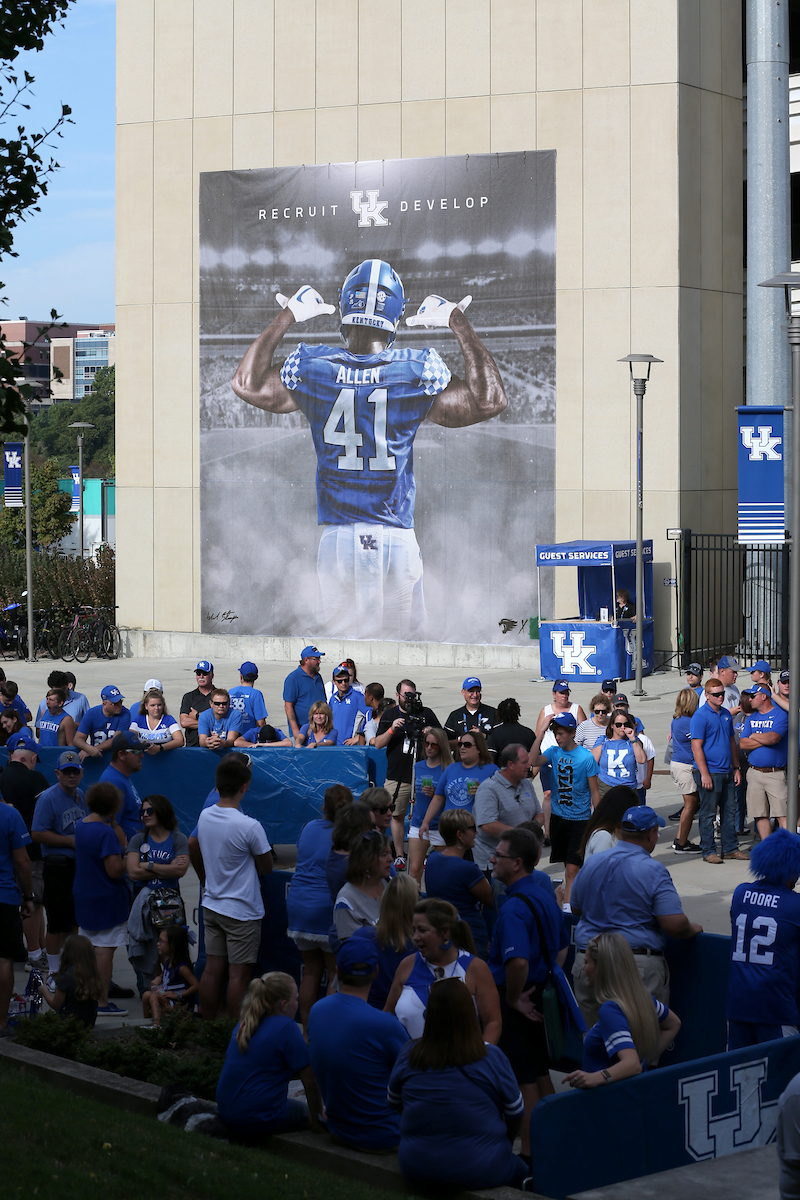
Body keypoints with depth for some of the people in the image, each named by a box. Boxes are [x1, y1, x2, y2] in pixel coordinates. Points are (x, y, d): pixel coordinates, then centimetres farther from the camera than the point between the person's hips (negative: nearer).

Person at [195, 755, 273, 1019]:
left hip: (211, 906, 6)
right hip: (242, 911, -6)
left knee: (212, 970, 11)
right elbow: (266, 867, -7)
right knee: (238, 974, 0)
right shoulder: (250, 827, -22)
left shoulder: (204, 816, -2)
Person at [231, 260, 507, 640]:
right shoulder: (417, 373, -7)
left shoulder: (314, 370, -2)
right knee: (403, 640, 5)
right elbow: (489, 401, 4)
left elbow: (246, 383, 16)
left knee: (341, 643, 8)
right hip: (397, 538, -1)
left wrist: (288, 316, 22)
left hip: (337, 538, 1)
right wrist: (458, 322, 10)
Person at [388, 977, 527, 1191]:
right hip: (479, 1172, -4)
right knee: (523, 1171, 26)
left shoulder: (408, 1056, -6)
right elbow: (515, 1112, -3)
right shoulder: (491, 1058, -14)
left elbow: (393, 1102, 10)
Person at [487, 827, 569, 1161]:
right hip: (539, 1001, 9)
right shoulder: (545, 898, 8)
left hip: (518, 1005, -9)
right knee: (540, 1074, 18)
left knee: (523, 1080, -2)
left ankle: (528, 1153, 4)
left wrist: (513, 999, -21)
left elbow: (518, 961, -36)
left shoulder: (514, 908, -23)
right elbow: (562, 947, 21)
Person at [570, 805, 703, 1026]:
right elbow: (674, 924, -17)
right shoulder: (653, 871, -11)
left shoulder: (591, 864, 6)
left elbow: (576, 910, 19)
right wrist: (693, 929, 4)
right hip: (640, 967, -5)